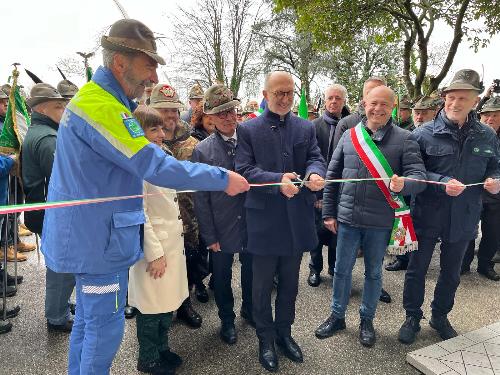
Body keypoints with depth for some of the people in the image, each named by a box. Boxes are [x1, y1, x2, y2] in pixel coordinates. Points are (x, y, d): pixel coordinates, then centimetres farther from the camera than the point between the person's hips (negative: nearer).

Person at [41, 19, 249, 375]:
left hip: (88, 234, 10)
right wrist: (223, 178, -21)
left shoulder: (97, 98, 12)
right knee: (105, 326, 4)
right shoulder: (103, 106, -23)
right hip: (98, 238, -10)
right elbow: (155, 166, -27)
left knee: (88, 319, 22)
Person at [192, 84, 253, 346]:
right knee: (222, 278, 16)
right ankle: (227, 319, 41)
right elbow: (200, 199, -7)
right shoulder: (202, 151, -9)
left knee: (251, 273, 20)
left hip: (252, 225, 2)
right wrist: (210, 236, -7)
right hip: (222, 230, -1)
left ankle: (250, 310, 47)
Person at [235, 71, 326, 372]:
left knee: (290, 282, 18)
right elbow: (243, 169, -12)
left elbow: (316, 159, 0)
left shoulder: (306, 128, 8)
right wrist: (278, 180, -26)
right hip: (264, 218, -3)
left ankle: (284, 332, 39)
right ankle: (265, 338, 32)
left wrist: (315, 174, -24)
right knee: (263, 284, 12)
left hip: (297, 219, 3)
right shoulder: (248, 129, -2)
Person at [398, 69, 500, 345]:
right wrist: (442, 183, -24)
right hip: (427, 216, -3)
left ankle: (440, 316, 41)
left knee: (451, 272, 19)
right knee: (417, 268, 10)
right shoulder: (424, 133, -9)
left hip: (463, 218, 4)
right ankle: (412, 317, 31)